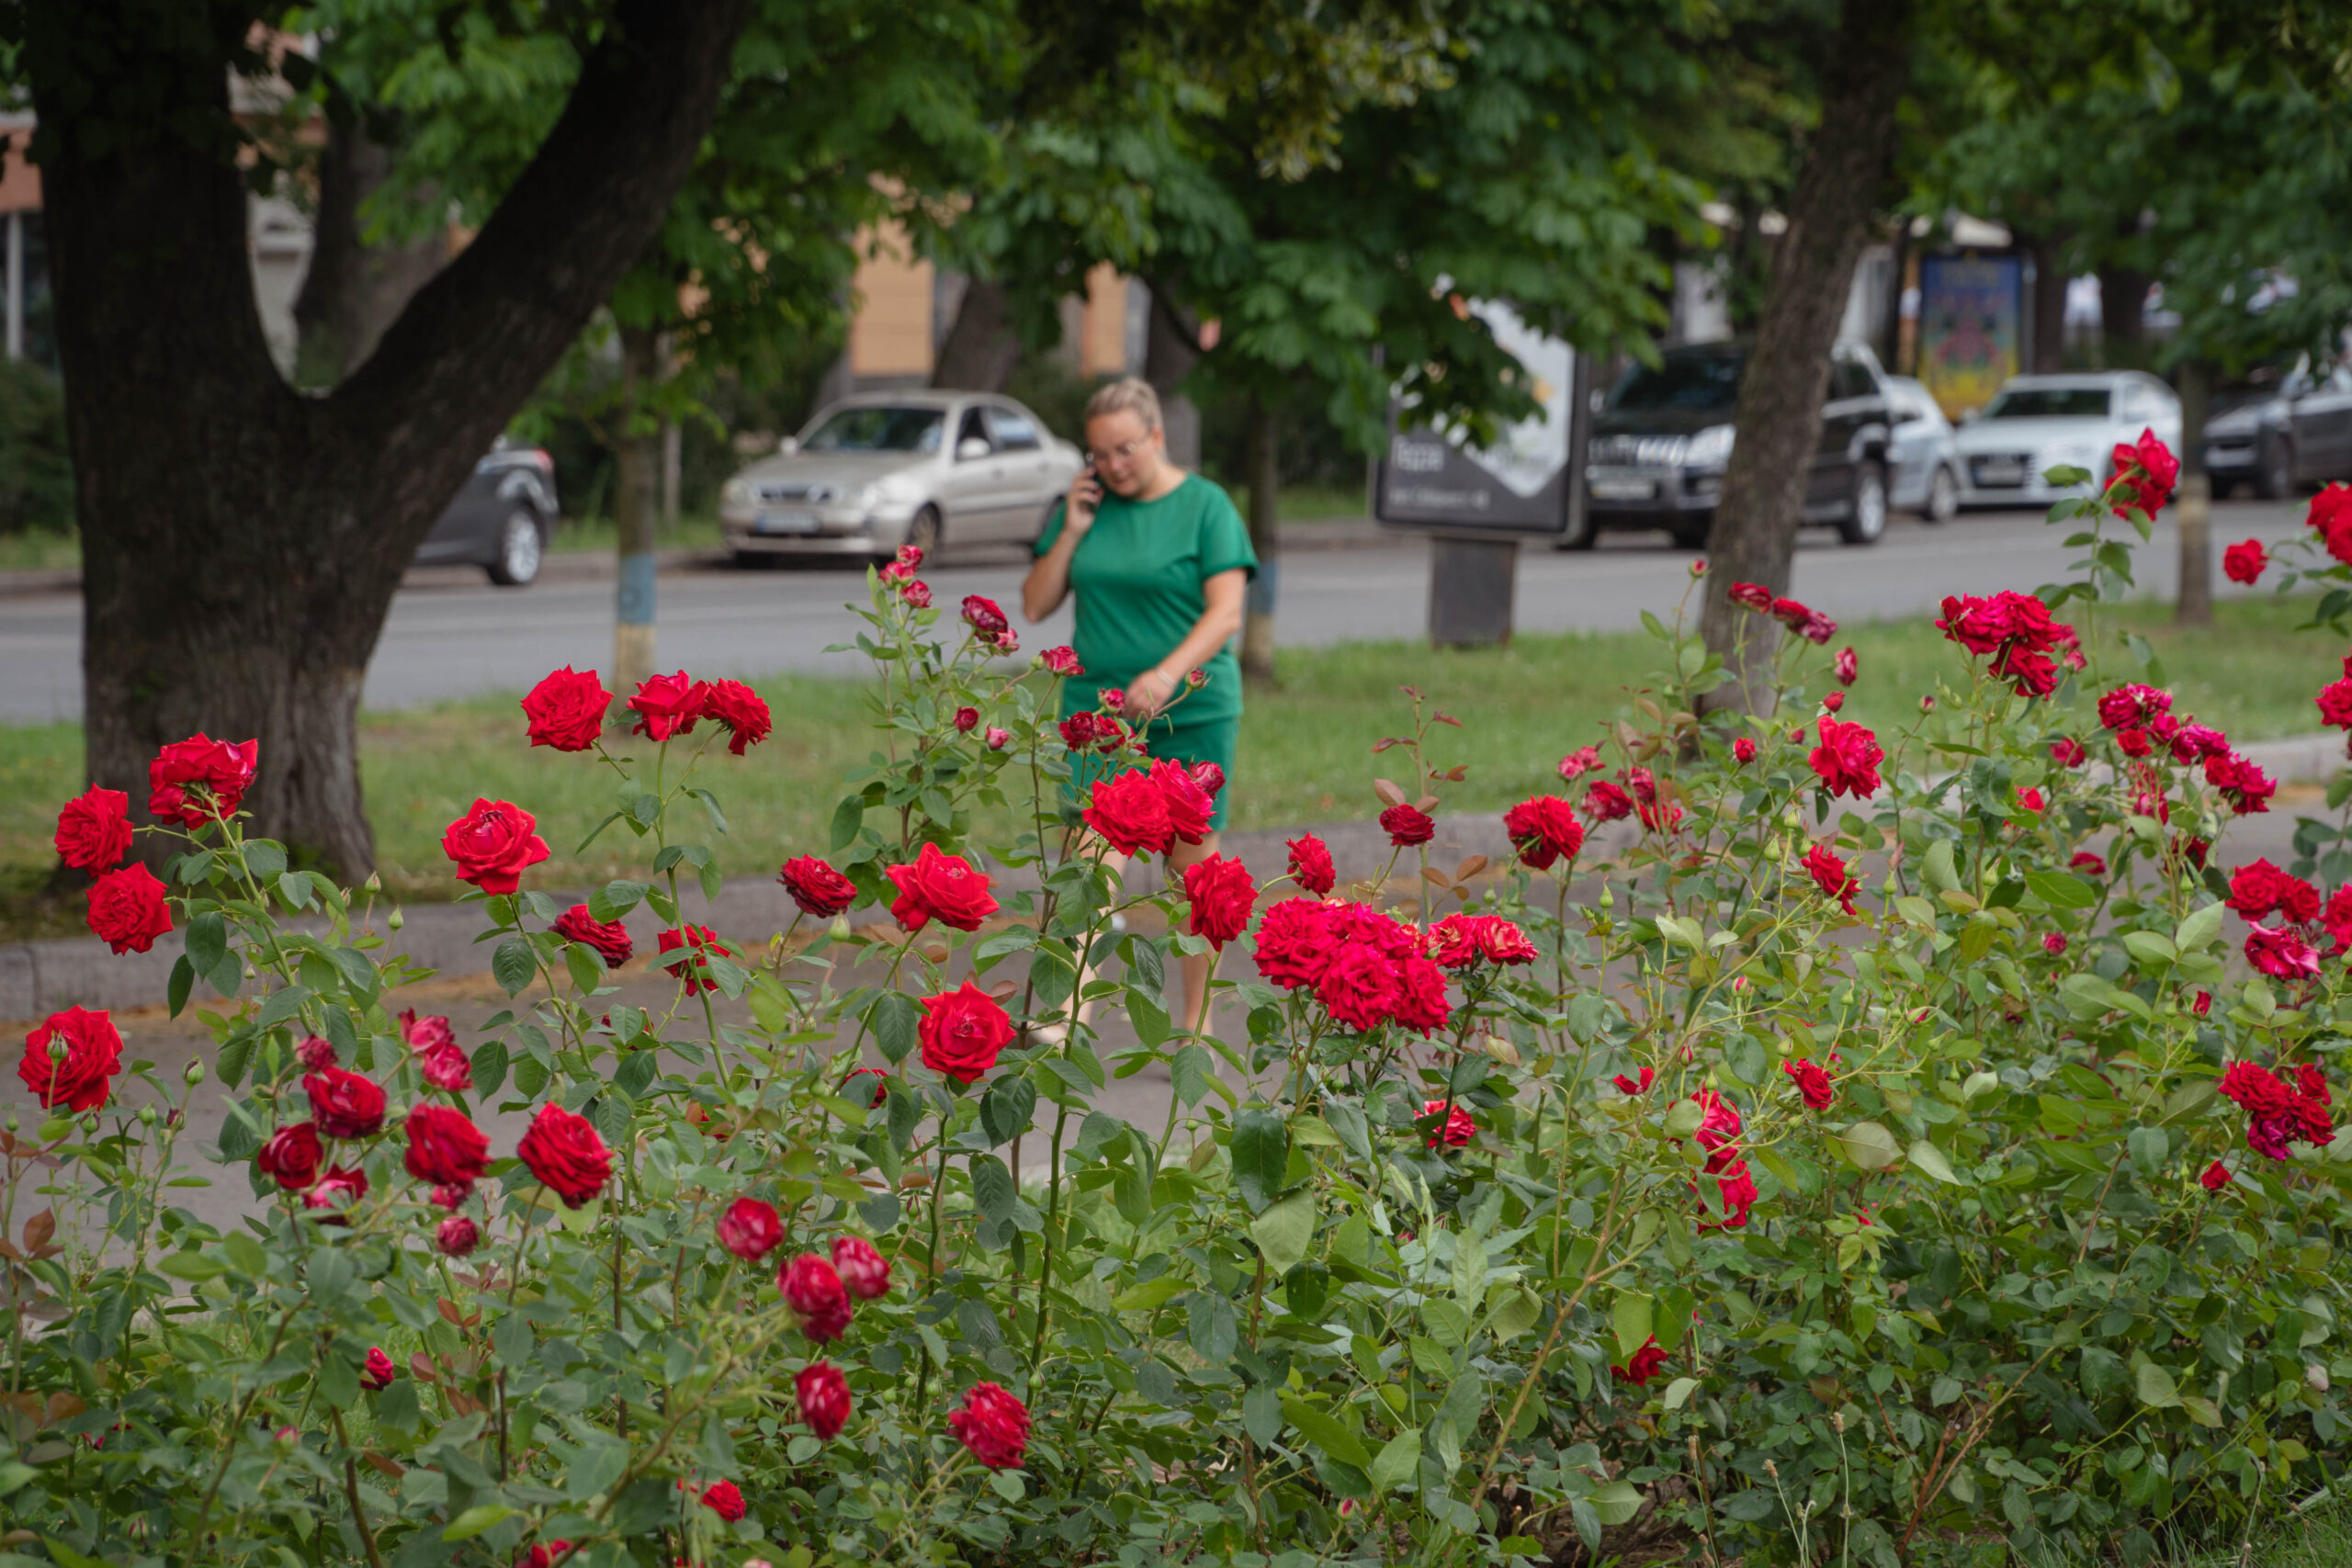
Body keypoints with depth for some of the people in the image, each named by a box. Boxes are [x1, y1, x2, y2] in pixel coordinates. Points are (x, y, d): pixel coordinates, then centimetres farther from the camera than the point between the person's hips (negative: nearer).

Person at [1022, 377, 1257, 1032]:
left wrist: (1168, 673, -27)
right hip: (1096, 706, 2)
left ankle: (1195, 1024, 11)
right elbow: (1035, 605, 9)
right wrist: (1072, 531, -3)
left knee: (1191, 865, 3)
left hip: (1189, 711, -2)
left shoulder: (1205, 506, -4)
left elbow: (1225, 614, -13)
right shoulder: (1083, 505, 8)